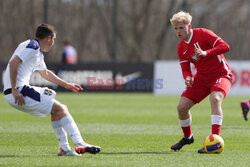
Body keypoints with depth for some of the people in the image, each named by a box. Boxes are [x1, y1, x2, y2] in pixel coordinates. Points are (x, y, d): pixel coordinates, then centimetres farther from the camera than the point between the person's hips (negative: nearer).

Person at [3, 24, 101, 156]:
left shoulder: (37, 52, 23)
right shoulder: (32, 46, -10)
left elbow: (45, 73, 40)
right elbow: (13, 63, -22)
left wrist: (66, 85, 43)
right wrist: (14, 90, -25)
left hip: (21, 89, 11)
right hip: (18, 92, -11)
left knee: (57, 110, 19)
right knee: (59, 109, -11)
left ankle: (64, 148, 17)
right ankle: (80, 145, -16)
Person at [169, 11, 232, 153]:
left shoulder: (202, 34, -15)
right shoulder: (181, 48, 5)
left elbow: (225, 47, -21)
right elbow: (185, 69, 6)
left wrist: (206, 53, -35)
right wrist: (188, 77, -18)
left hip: (221, 74, -6)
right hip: (201, 77, 6)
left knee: (215, 99, -35)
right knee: (182, 107, -2)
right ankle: (188, 137, 27)